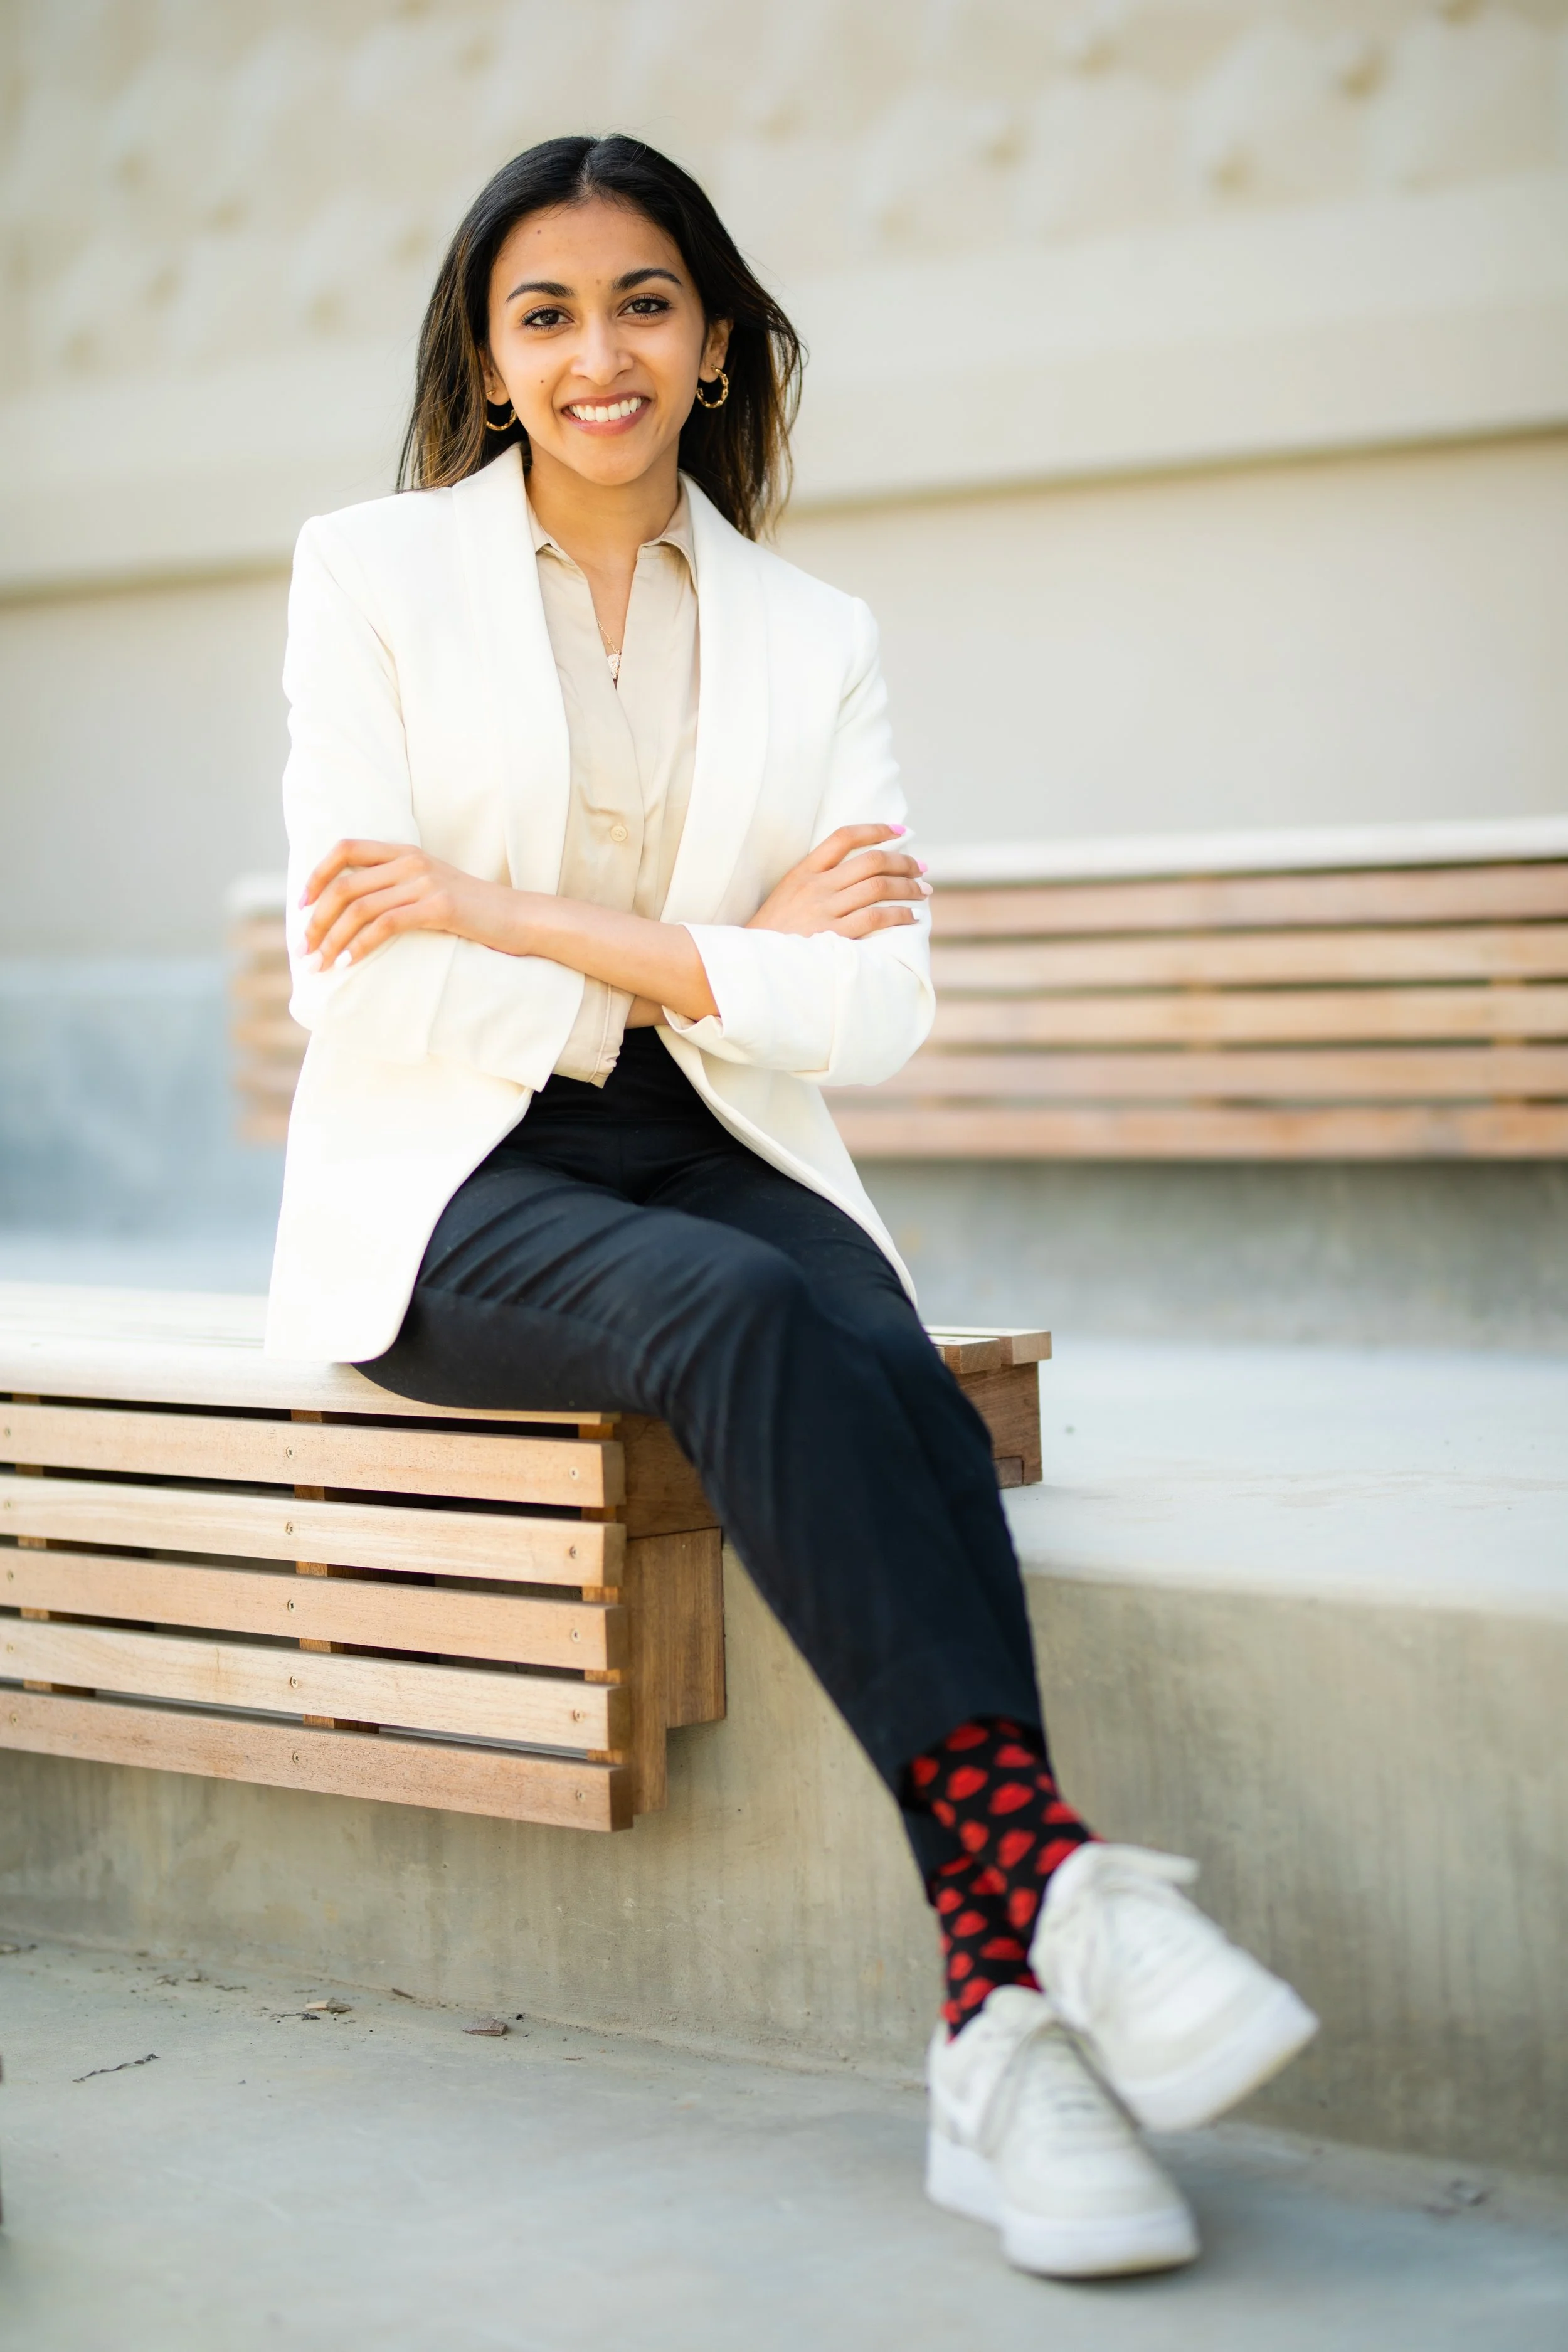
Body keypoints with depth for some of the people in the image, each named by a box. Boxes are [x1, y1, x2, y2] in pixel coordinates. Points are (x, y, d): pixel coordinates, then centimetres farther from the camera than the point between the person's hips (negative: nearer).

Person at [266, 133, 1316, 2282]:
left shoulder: (814, 638, 10)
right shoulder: (375, 574, 3)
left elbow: (876, 1013, -4)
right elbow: (364, 985, -7)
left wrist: (520, 916, -13)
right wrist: (724, 951, -10)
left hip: (718, 1159, 3)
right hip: (451, 1189, -2)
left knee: (893, 1373, -31)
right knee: (740, 1316, -34)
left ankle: (1004, 2027, -38)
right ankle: (1050, 1882, -38)